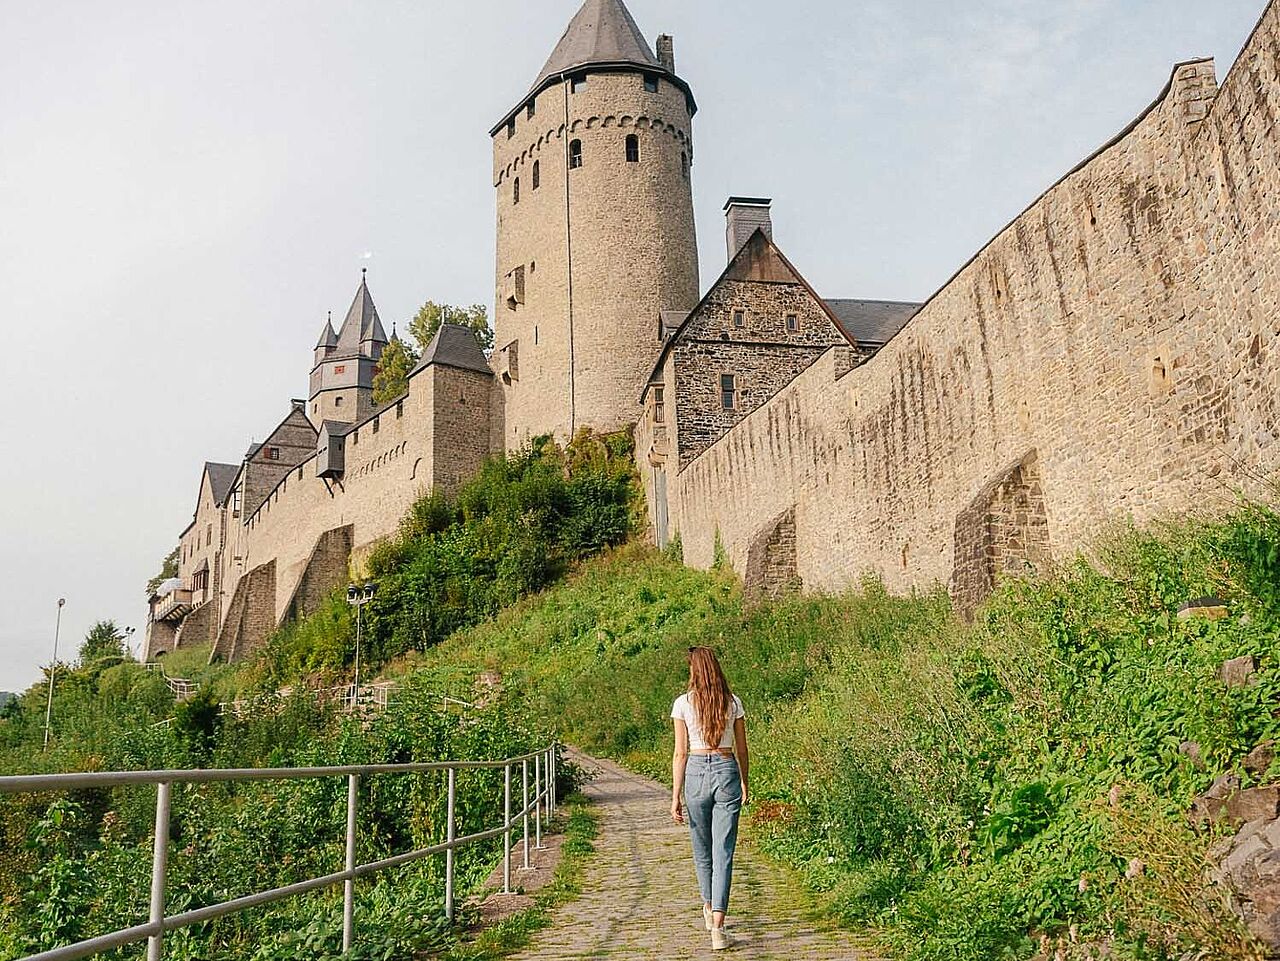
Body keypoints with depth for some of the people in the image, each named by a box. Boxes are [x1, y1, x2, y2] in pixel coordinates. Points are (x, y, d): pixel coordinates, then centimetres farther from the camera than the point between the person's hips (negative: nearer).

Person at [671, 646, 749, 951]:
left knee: (702, 849, 18)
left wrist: (676, 796, -1)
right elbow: (742, 750, 8)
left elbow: (680, 754, -5)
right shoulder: (733, 702, 2)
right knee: (723, 852, 0)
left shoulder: (683, 703, -4)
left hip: (696, 772, 0)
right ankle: (717, 927, -8)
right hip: (727, 772, 1)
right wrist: (744, 784, 22)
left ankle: (709, 908, 38)